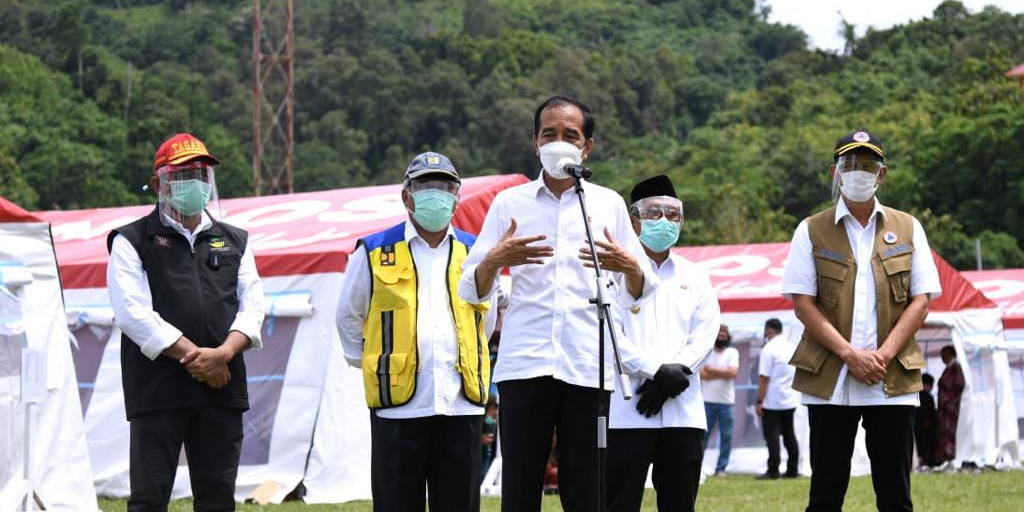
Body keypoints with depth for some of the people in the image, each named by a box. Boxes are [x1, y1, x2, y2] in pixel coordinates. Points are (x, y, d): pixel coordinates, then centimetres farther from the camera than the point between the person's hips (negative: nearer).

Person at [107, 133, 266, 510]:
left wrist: (223, 353, -12)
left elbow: (252, 306, 8)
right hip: (158, 390, -4)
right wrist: (194, 357, -13)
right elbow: (134, 314, -8)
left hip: (223, 391, 4)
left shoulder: (234, 241, 17)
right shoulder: (132, 242, 3)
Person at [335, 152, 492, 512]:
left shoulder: (475, 254, 10)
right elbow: (348, 317, 15)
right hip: (398, 404, -2)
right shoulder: (374, 253, 4)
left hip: (462, 403, 2)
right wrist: (371, 364, 12)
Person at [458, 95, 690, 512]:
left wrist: (629, 267, -9)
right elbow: (471, 290, 8)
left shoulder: (608, 204, 13)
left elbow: (638, 293, 14)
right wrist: (493, 260, -13)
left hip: (588, 364, 0)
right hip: (524, 363, 0)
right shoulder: (509, 203, 11)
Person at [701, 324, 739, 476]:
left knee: (726, 436, 1)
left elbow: (733, 372, -9)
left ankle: (721, 468, 8)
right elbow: (701, 374, -8)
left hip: (726, 401, 1)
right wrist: (723, 373, -10)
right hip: (708, 400, -1)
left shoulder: (732, 353, 6)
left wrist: (712, 370, -7)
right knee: (702, 434, 0)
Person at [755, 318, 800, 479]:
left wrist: (759, 401, -13)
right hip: (790, 400, 7)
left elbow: (764, 378, -16)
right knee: (789, 434, 12)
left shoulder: (769, 349, -13)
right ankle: (792, 469, 12)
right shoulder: (792, 347, 9)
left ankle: (773, 471, -7)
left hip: (772, 401, -7)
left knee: (772, 436, -4)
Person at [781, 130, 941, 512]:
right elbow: (803, 304, -2)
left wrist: (883, 355, -10)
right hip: (829, 380, -1)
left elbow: (921, 298, 4)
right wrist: (850, 354, -13)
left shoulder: (907, 229, 10)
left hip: (893, 381, 1)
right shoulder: (812, 231, 5)